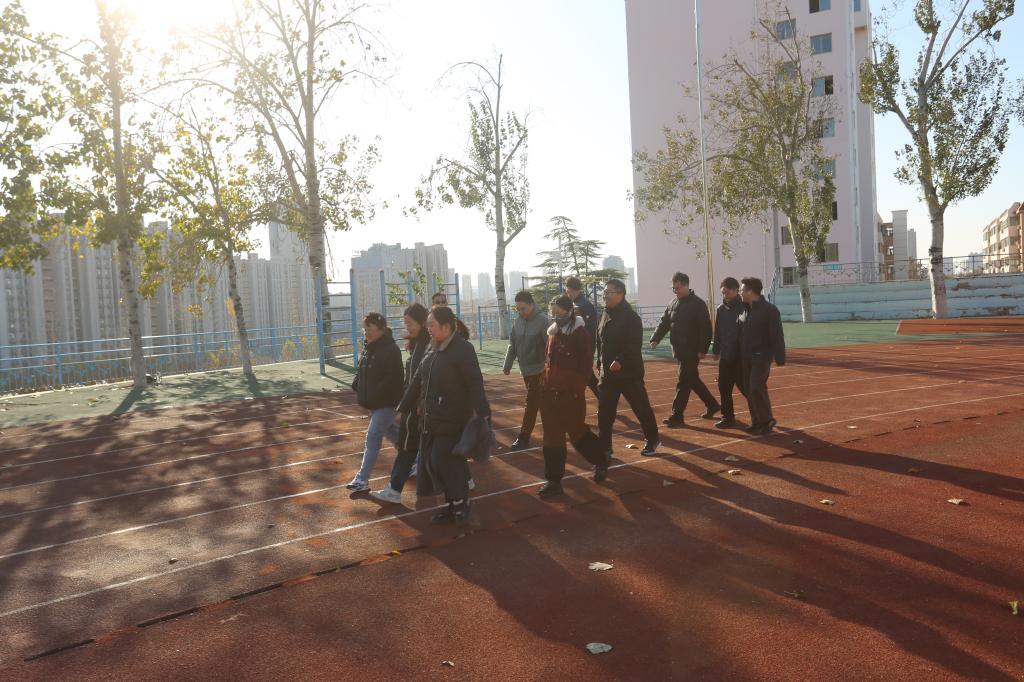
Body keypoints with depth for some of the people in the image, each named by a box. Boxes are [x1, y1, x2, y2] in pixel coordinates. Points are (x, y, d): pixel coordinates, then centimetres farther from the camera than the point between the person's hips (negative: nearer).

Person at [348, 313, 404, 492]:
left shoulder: (391, 349, -19)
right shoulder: (368, 348, 8)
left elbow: (394, 378, -23)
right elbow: (361, 370, 19)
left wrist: (376, 394, -23)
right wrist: (357, 385, 3)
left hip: (386, 402, -9)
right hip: (371, 401, 9)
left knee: (373, 436, -9)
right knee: (390, 431, 22)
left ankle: (362, 480, -4)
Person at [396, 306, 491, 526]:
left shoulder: (463, 349, -12)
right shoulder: (433, 351, 12)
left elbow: (475, 383, -19)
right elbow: (417, 382, 18)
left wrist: (483, 413, -26)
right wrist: (403, 408, 21)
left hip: (453, 421, -8)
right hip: (431, 421, 8)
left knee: (444, 461, -9)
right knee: (430, 462, 10)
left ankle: (460, 504, 11)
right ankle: (454, 507, 22)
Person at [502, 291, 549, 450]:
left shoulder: (542, 320, -15)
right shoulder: (519, 320, 4)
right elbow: (512, 344, 10)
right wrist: (507, 365, 8)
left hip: (539, 369, -6)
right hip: (525, 369, 6)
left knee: (531, 404, -6)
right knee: (539, 402, 16)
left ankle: (524, 438, -2)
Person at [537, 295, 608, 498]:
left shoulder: (580, 334, -10)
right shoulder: (552, 332, 10)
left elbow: (586, 365, -13)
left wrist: (578, 389, -17)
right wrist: (545, 381, 12)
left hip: (571, 394, -6)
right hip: (550, 393, 6)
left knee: (577, 433, 7)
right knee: (552, 437, 7)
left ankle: (600, 462, 32)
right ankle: (553, 480, 15)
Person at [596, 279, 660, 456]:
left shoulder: (631, 317, -14)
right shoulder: (606, 315, 10)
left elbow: (634, 345, -23)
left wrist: (620, 361, -31)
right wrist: (600, 362, 13)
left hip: (629, 373, -7)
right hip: (608, 373, 7)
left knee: (642, 408, 7)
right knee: (604, 412, 4)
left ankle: (652, 440, 27)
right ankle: (604, 448, 11)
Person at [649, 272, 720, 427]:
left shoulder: (698, 304, -11)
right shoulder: (673, 303, 11)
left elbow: (706, 328, -14)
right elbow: (664, 323, 12)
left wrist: (702, 350, -18)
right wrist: (656, 338, -3)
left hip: (692, 351, -8)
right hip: (679, 350, 8)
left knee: (683, 383, -6)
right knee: (693, 380, 17)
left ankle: (677, 416, -2)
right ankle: (712, 405, 33)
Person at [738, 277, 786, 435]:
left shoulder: (769, 310, -12)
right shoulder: (745, 310, 11)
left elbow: (777, 336, -14)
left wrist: (780, 358, -17)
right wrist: (741, 355, 15)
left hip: (761, 356, -7)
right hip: (746, 357, 7)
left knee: (756, 388, -13)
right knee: (750, 390, 8)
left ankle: (767, 421, 1)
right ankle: (756, 422, 17)